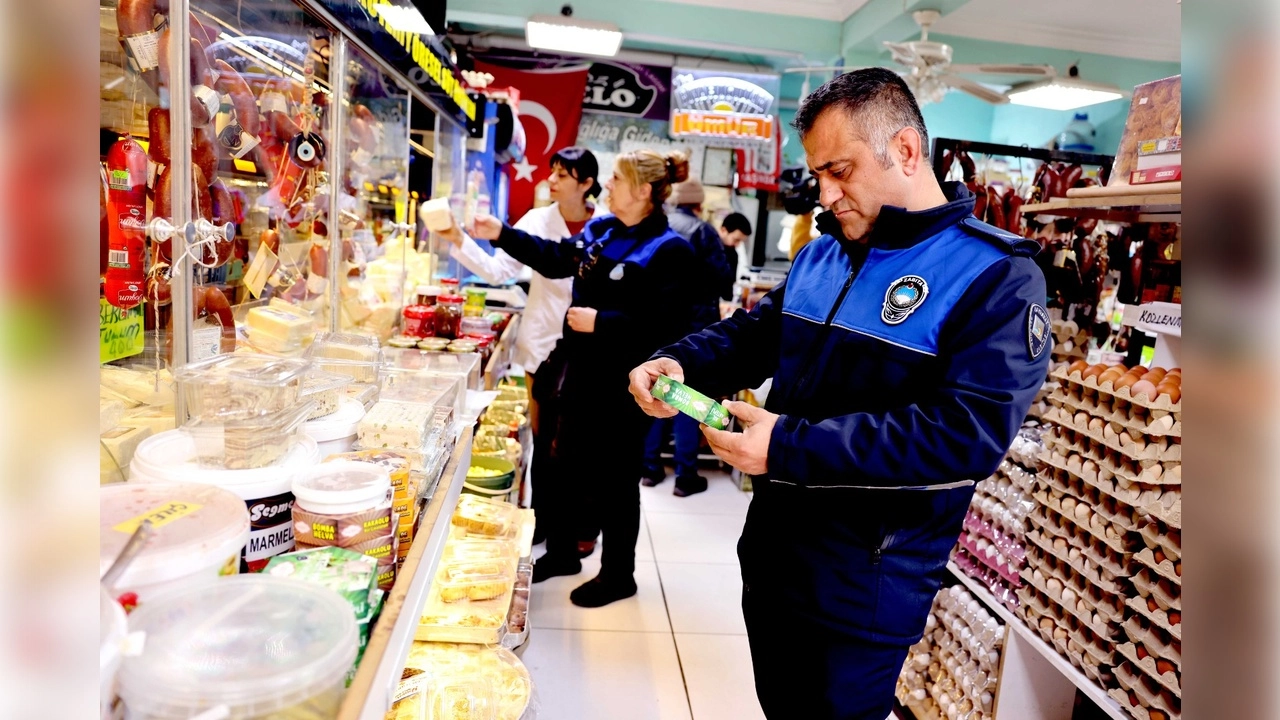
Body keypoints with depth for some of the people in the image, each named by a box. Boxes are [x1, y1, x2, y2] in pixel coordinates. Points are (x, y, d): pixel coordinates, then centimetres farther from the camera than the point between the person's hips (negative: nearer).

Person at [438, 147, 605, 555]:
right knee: (545, 434, 11)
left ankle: (583, 524, 23)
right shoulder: (538, 220, -1)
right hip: (545, 344, 2)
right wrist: (459, 241, -16)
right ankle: (542, 517, 28)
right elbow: (498, 269, -5)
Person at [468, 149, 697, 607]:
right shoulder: (600, 230, 7)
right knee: (568, 465, 19)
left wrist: (600, 322, -22)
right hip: (582, 371, 8)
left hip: (623, 385, -8)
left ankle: (618, 574, 26)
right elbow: (557, 259, 19)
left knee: (613, 479, 5)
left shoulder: (669, 251, -17)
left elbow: (666, 325, -24)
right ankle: (561, 553, 40)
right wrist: (501, 235, 15)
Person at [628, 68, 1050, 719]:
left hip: (865, 594, -6)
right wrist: (678, 364, -9)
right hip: (770, 558, 6)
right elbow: (752, 333, 13)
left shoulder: (997, 276, -16)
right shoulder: (820, 255, 6)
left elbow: (970, 433, -26)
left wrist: (791, 448, -30)